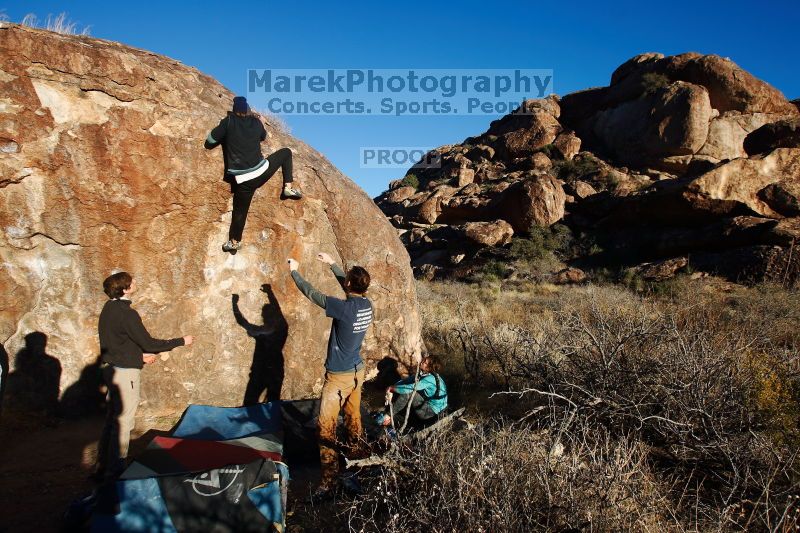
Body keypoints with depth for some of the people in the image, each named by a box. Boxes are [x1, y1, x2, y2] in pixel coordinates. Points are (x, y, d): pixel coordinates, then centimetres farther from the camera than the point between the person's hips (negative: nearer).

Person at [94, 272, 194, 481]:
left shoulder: (109, 308, 9)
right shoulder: (126, 313, -20)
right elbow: (148, 342, -18)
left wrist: (140, 355, 16)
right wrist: (181, 341, -11)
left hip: (111, 367, 9)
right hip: (125, 371, -9)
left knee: (112, 418, 17)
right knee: (123, 421, -1)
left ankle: (102, 467, 26)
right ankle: (114, 471, 7)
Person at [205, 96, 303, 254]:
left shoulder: (228, 121, -1)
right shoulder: (256, 122, 7)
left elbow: (210, 142, 4)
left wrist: (225, 133, 22)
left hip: (243, 180, -1)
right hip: (262, 171, 1)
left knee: (240, 212, 13)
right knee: (286, 152, 24)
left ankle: (234, 242, 24)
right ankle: (288, 188, 16)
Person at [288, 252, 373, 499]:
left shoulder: (344, 308, -26)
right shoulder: (367, 304, -5)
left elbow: (311, 293, -17)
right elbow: (350, 286, 15)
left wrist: (294, 271, -2)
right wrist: (331, 263, 23)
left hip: (339, 376, -8)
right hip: (358, 371, 8)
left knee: (327, 425, -3)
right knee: (353, 413, 27)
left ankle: (329, 478, -2)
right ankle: (354, 448, 47)